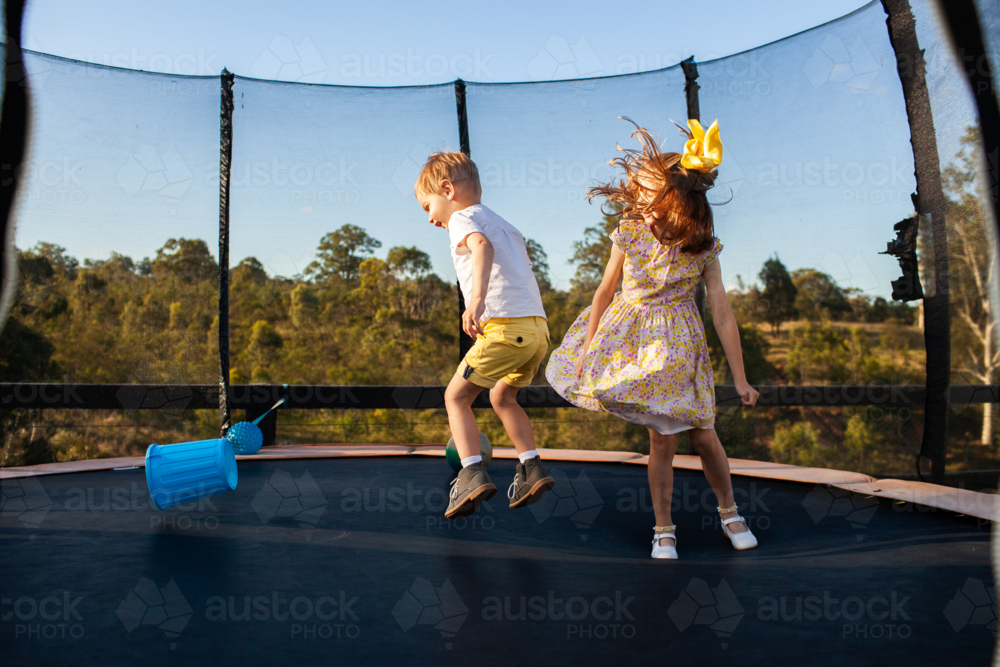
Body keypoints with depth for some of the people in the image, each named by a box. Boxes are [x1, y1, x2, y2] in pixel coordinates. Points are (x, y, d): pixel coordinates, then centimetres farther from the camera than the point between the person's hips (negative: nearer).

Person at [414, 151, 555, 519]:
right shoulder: (502, 223, 29)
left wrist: (477, 299, -35)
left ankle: (473, 473, -8)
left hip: (504, 324, -8)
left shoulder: (463, 218, 3)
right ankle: (531, 468, 19)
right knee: (502, 396, 25)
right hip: (538, 326, 8)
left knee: (456, 397, 4)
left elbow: (483, 246, -20)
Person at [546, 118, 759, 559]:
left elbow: (723, 316, -6)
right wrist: (587, 350, 4)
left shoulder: (704, 249, -9)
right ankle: (664, 529, 19)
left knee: (703, 436, 5)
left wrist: (740, 379, -5)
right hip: (633, 341, 0)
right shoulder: (629, 234, -8)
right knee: (662, 439, 1)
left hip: (680, 347, 0)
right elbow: (604, 293, 2)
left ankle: (729, 512, 33)